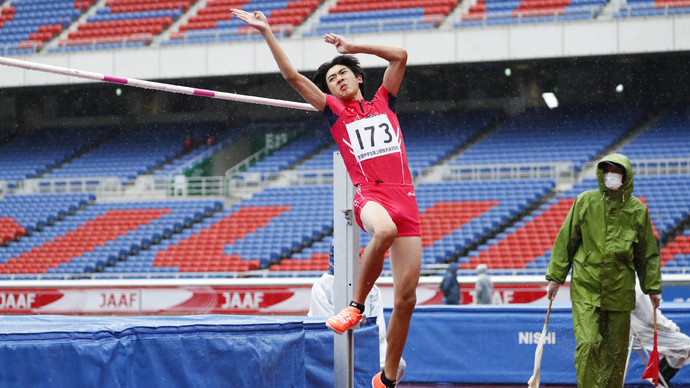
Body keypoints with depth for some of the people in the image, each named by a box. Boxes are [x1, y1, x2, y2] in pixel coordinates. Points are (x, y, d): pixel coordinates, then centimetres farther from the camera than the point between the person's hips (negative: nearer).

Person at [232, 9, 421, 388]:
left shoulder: (383, 103, 23)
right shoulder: (335, 111, 17)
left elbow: (399, 55, 20)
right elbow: (292, 76, 12)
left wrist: (353, 46, 20)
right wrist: (267, 33, 9)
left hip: (405, 200, 3)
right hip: (370, 195, -3)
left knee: (405, 299, -4)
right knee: (384, 229, -41)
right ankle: (356, 305, -22)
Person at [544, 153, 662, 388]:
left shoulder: (637, 210, 4)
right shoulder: (585, 202, 1)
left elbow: (647, 253, 12)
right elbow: (566, 240, 7)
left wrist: (653, 288, 12)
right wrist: (556, 277, 5)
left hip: (620, 291, 1)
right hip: (586, 289, -1)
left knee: (615, 350, 6)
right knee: (588, 344, -14)